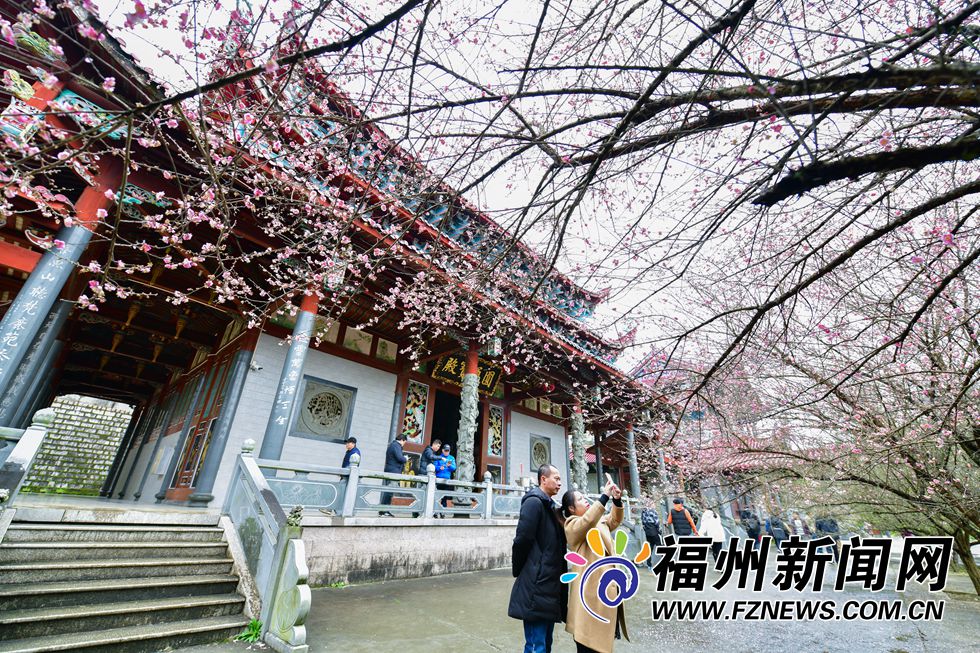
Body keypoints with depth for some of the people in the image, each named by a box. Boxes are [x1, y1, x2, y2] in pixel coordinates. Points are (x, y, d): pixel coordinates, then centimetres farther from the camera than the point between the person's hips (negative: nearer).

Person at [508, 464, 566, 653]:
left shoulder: (549, 505, 15)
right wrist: (519, 571, -7)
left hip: (550, 586, 9)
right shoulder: (534, 502, -16)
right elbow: (522, 540, -20)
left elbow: (554, 544, 15)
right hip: (536, 586, -9)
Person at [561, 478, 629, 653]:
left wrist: (617, 500, 0)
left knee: (604, 637, 17)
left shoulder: (599, 520, 14)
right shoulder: (572, 525, -12)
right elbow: (588, 521, -31)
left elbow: (615, 520, 20)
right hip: (591, 587, -8)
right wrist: (605, 496, -33)